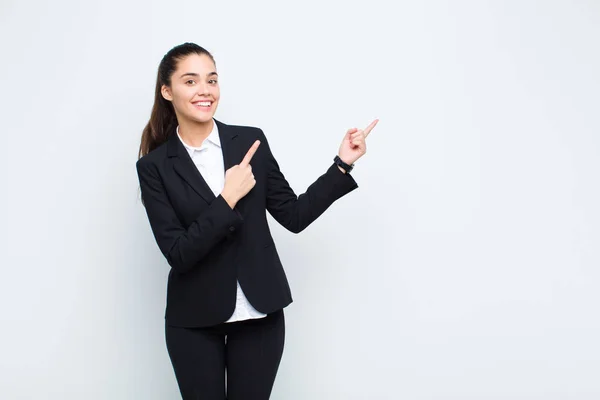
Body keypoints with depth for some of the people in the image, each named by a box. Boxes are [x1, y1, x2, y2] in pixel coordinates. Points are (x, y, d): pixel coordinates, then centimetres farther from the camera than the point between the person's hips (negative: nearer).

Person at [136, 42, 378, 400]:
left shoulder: (251, 141, 0)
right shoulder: (154, 166, -6)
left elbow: (294, 216, 1)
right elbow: (178, 253, -13)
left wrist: (342, 164, -4)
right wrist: (227, 199, -20)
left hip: (259, 313, 2)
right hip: (194, 321, -1)